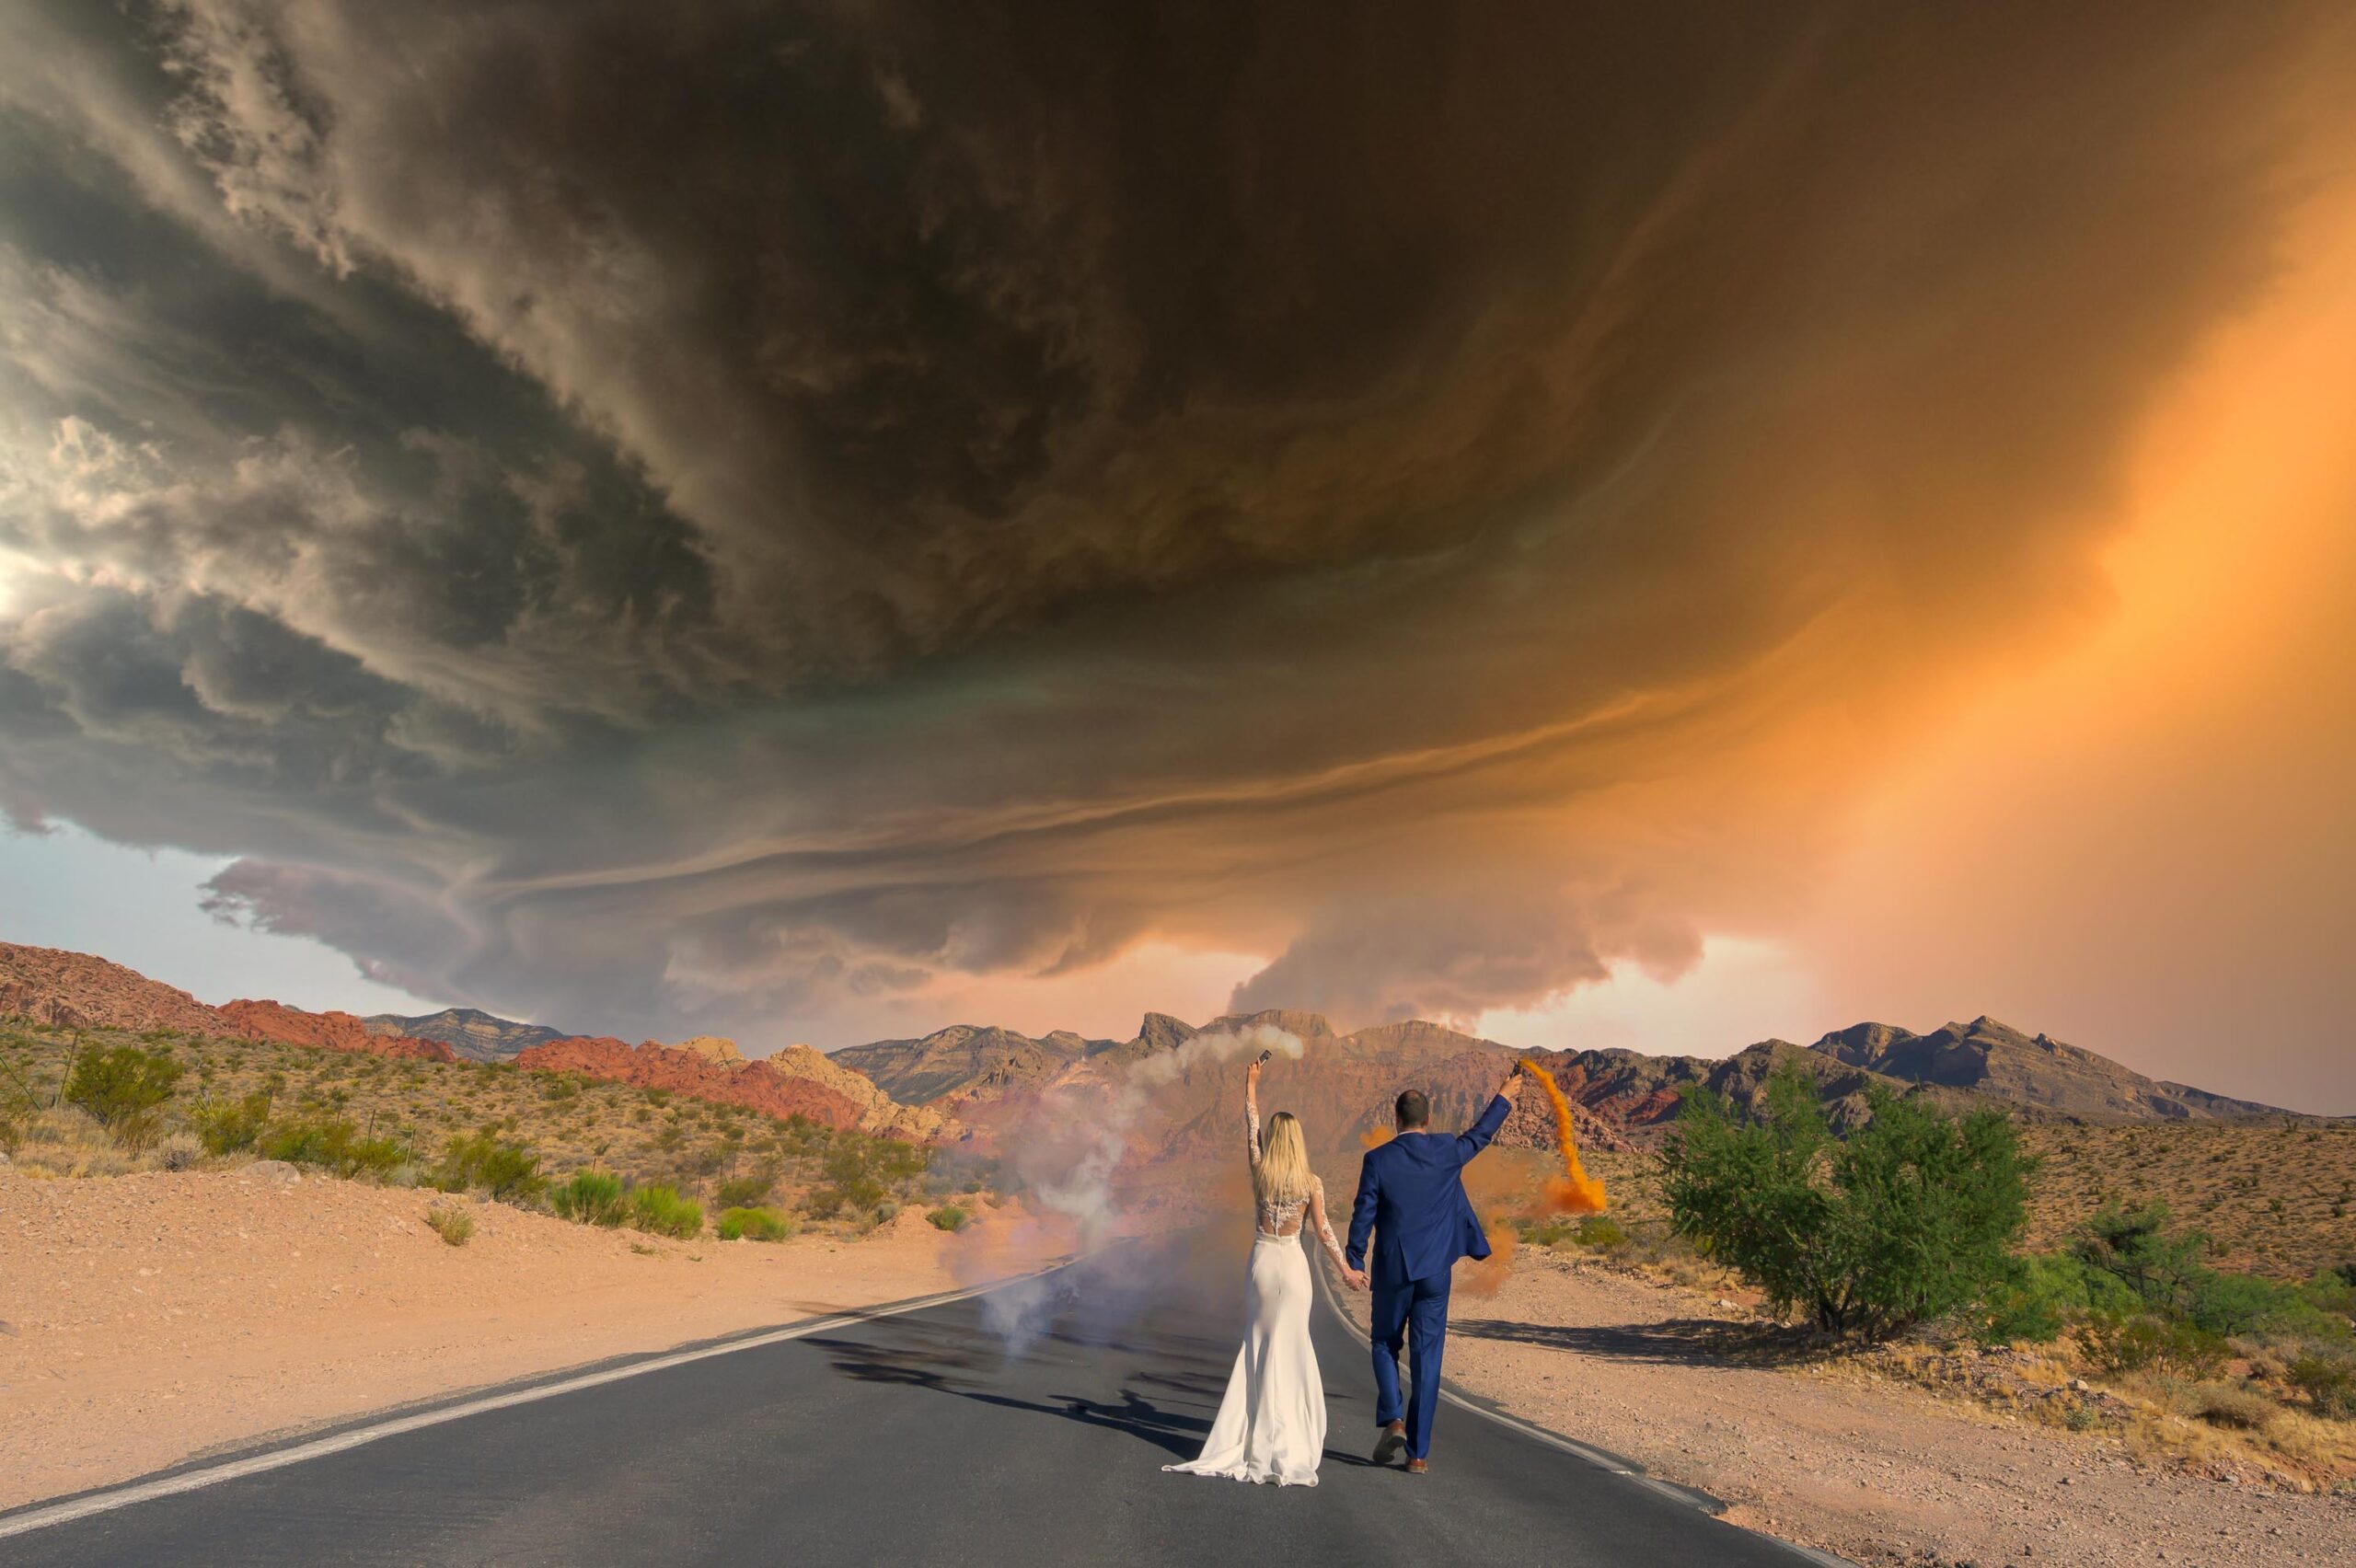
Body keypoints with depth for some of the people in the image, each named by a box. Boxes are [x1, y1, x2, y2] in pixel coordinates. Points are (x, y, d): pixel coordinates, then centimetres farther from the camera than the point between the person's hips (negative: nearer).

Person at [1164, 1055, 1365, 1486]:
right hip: (1293, 1264, -1)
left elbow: (1250, 1126, 7)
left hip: (1261, 1261, 2)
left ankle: (1249, 1437, 14)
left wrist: (1251, 1083, 17)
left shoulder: (1259, 1172, -5)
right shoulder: (1311, 1183, -8)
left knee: (1257, 1345, 12)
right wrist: (1346, 1270, 7)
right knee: (1288, 1348, 5)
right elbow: (1323, 1232, -5)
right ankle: (1285, 1440, 7)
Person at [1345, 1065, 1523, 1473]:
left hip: (1391, 1270, -1)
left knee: (1385, 1345, 18)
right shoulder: (1447, 1151, -5)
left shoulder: (1377, 1160, -10)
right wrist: (1504, 1097, 29)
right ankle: (1418, 1452, 12)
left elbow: (1363, 1215, -6)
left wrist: (1354, 1263, 5)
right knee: (1427, 1358, 8)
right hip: (1435, 1272, 2)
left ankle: (1392, 1419, 0)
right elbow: (1481, 1133, 14)